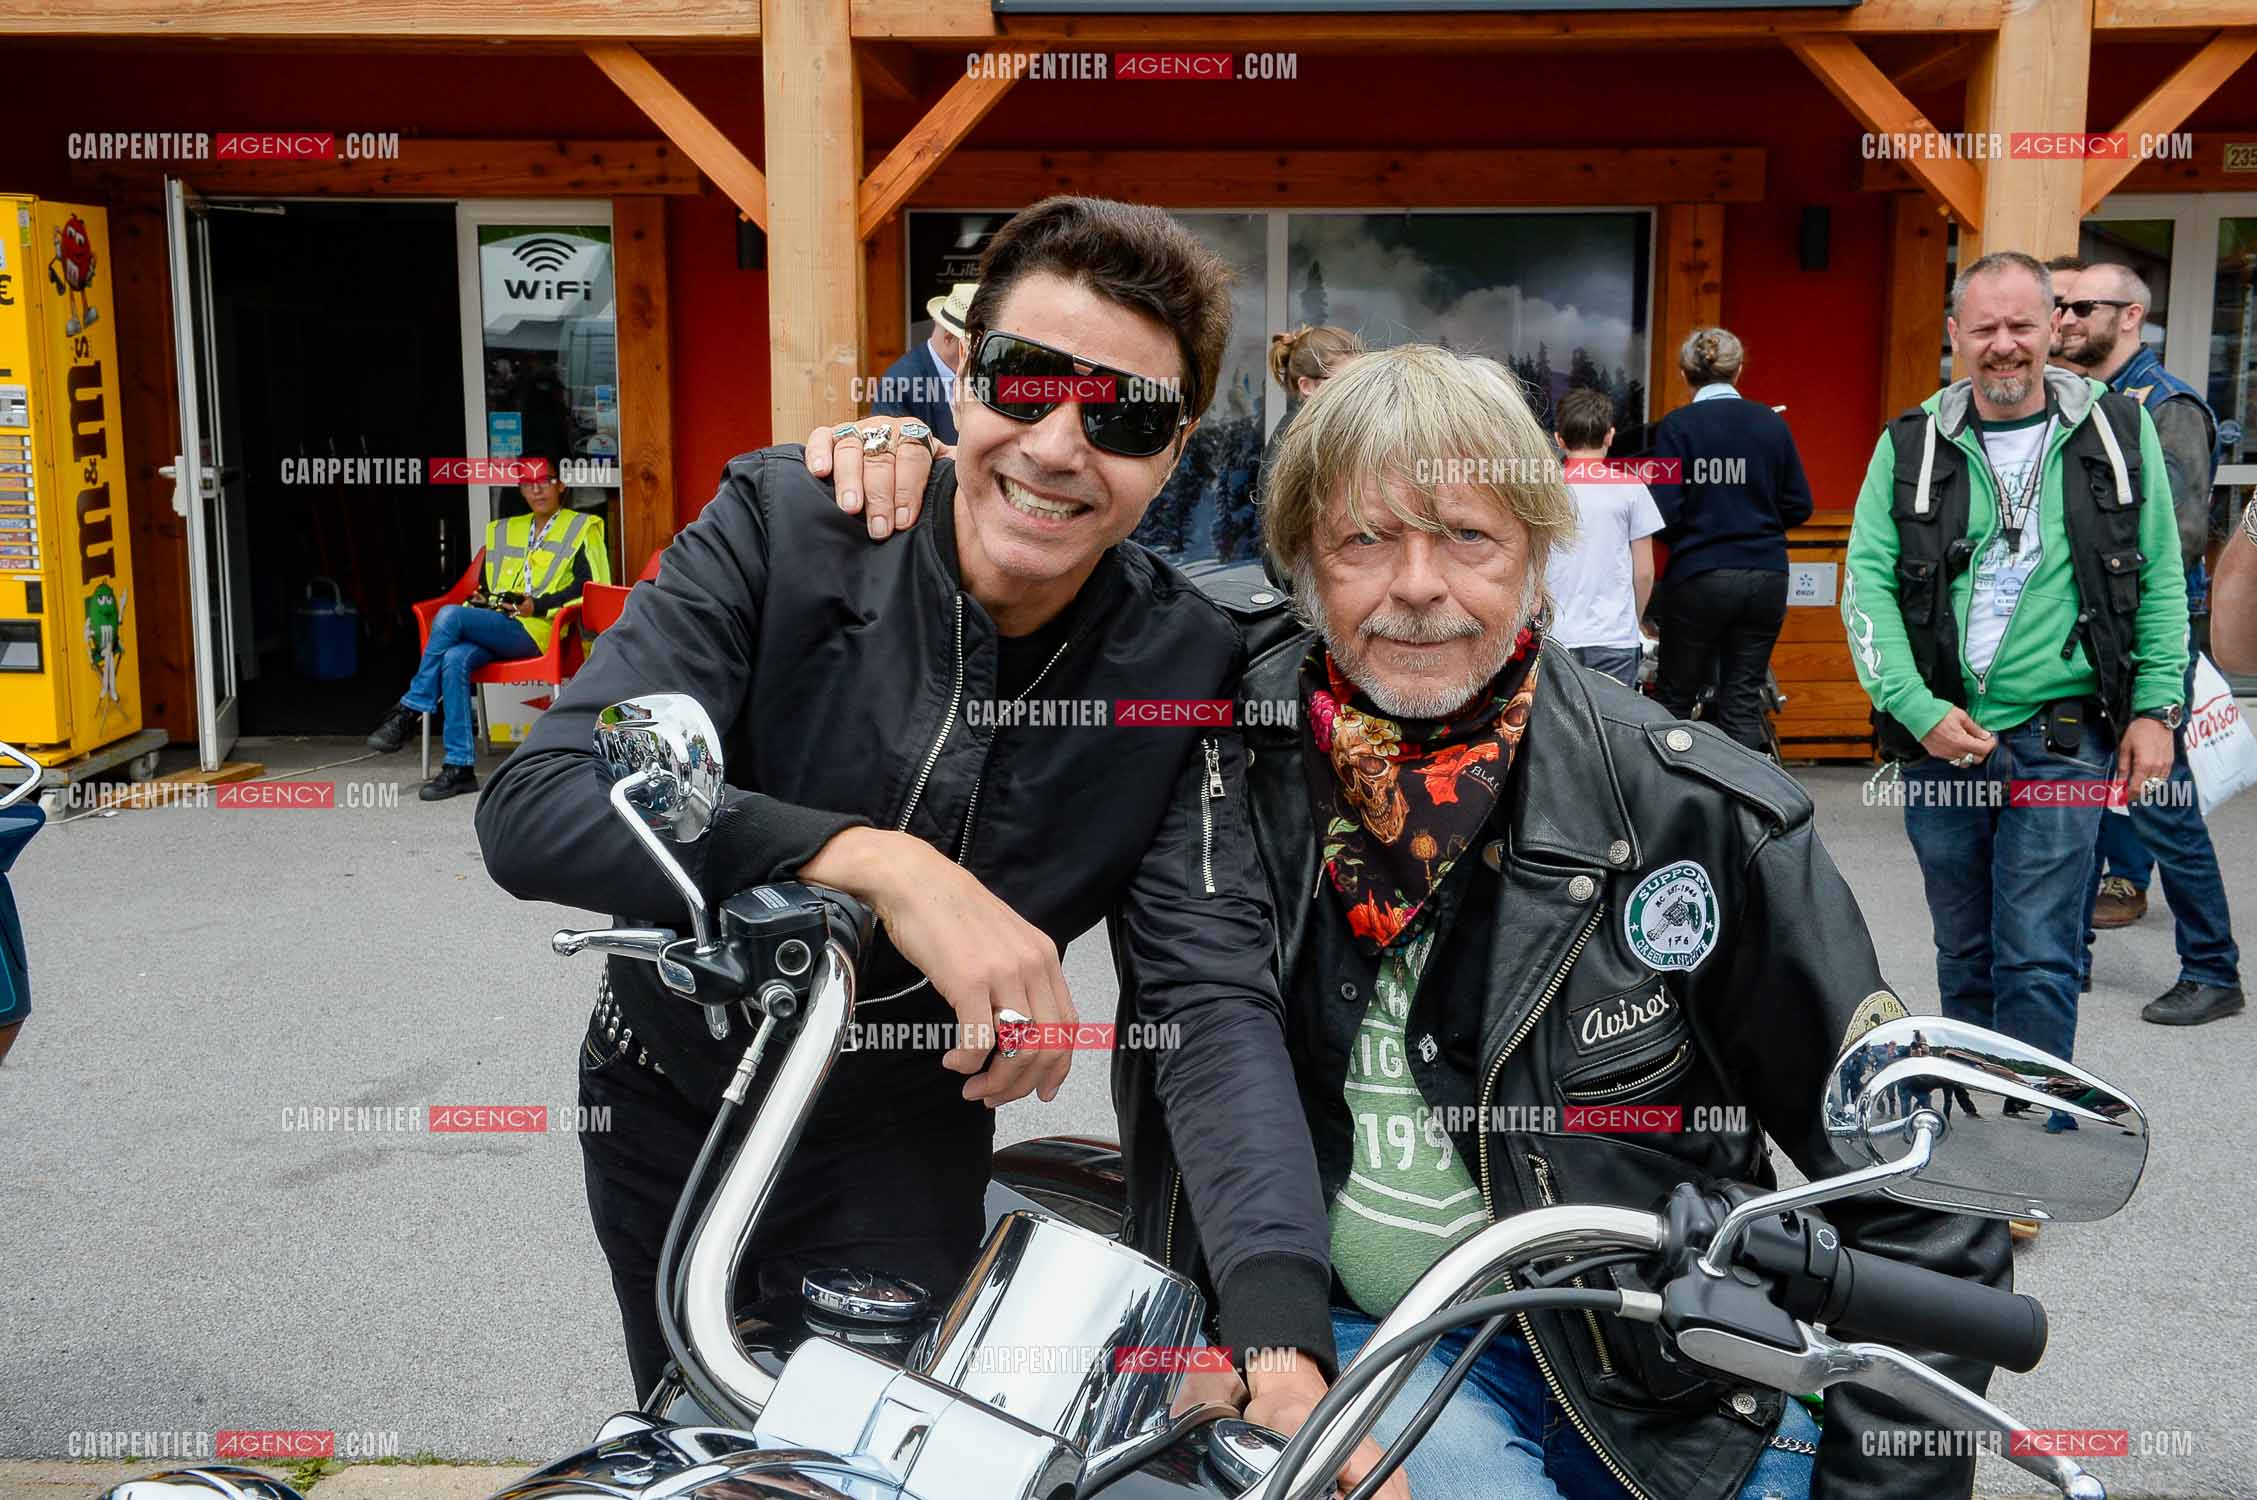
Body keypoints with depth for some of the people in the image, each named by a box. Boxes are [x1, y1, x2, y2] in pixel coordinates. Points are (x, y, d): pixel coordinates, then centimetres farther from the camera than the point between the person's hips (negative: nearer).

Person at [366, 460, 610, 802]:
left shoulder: (581, 528, 9)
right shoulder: (504, 530, 29)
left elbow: (590, 585, -4)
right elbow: (487, 585, 32)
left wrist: (539, 605, -12)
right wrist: (480, 601, 8)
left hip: (536, 632, -5)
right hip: (494, 627, 6)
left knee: (450, 615, -27)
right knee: (454, 659, -29)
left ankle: (409, 711, -18)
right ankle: (460, 767, -28)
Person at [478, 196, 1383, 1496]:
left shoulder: (1187, 667, -17)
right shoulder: (787, 526, -22)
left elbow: (1216, 997, -25)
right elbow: (533, 811, -31)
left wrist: (1283, 1341, -40)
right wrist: (877, 863, -45)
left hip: (902, 1146, 0)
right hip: (668, 1107, 1)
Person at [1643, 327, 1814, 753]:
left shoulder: (1676, 427, -7)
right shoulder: (1772, 423, 4)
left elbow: (1664, 514, -12)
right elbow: (1798, 507, 6)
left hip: (1698, 577, -3)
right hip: (1766, 576, 3)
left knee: (1674, 700, 9)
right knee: (1743, 702, 8)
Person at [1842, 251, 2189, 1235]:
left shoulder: (2118, 433, 4)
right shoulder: (1909, 448, 3)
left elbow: (2161, 581, 6)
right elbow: (1866, 586, -2)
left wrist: (2154, 709, -2)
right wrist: (1920, 709, -12)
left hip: (2062, 739, -1)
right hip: (1944, 740, 2)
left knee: (2037, 960, -4)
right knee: (1965, 955, 13)